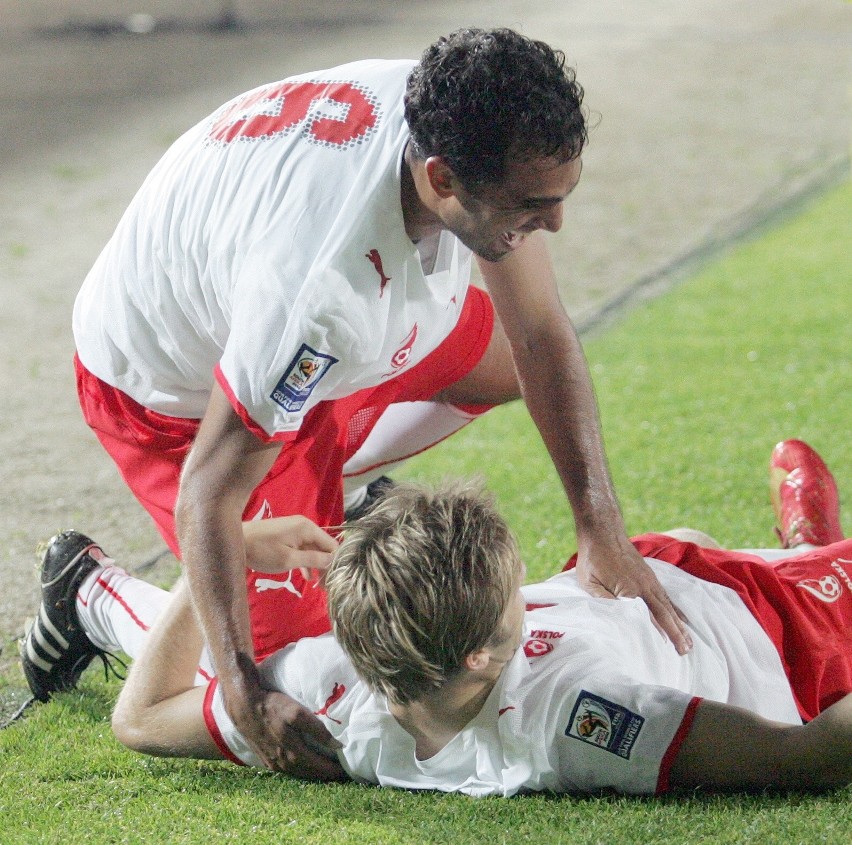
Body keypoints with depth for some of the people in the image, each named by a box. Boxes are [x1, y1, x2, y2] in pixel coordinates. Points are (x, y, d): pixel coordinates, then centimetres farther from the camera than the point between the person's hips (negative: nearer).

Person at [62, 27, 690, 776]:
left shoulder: (454, 120, -26)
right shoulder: (323, 283, -46)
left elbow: (542, 335, -14)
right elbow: (207, 496, -35)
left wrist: (602, 530, -19)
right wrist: (246, 695, -38)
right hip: (176, 393, -7)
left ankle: (337, 493, 29)